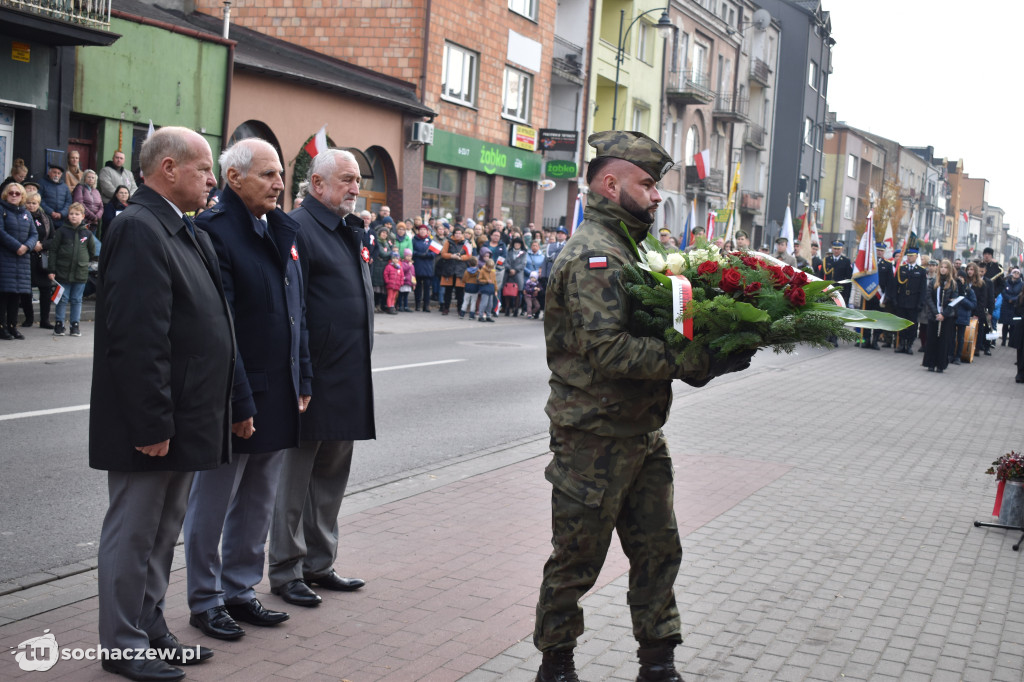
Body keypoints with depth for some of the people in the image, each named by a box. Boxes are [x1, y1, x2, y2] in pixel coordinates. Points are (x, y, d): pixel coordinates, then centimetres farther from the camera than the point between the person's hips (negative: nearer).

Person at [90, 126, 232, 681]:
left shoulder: (187, 233, 13)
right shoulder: (139, 229, -18)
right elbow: (136, 338, -24)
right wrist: (152, 425, -24)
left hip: (182, 420, 10)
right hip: (151, 424, -10)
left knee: (163, 532, 19)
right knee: (132, 534, 4)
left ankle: (150, 629, 33)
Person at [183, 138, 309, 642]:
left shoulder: (283, 230, 11)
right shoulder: (214, 230, -14)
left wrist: (302, 382, 12)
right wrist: (238, 402, -19)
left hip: (280, 398, 8)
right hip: (234, 398, -8)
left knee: (258, 506, 17)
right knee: (212, 505, 7)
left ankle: (241, 591, 31)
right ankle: (206, 601, 21)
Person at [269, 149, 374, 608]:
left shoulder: (350, 231, 16)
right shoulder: (298, 229, -13)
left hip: (347, 380, 9)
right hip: (312, 379, -9)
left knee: (331, 475, 17)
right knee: (295, 479, 3)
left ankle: (319, 564, 29)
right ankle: (285, 572, 14)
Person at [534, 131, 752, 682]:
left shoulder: (625, 249, 15)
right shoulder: (593, 255, -18)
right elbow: (610, 350, -29)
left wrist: (706, 359, -2)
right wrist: (696, 362, -30)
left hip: (641, 438, 10)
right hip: (595, 442, -10)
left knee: (657, 550, 15)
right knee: (577, 561, 5)